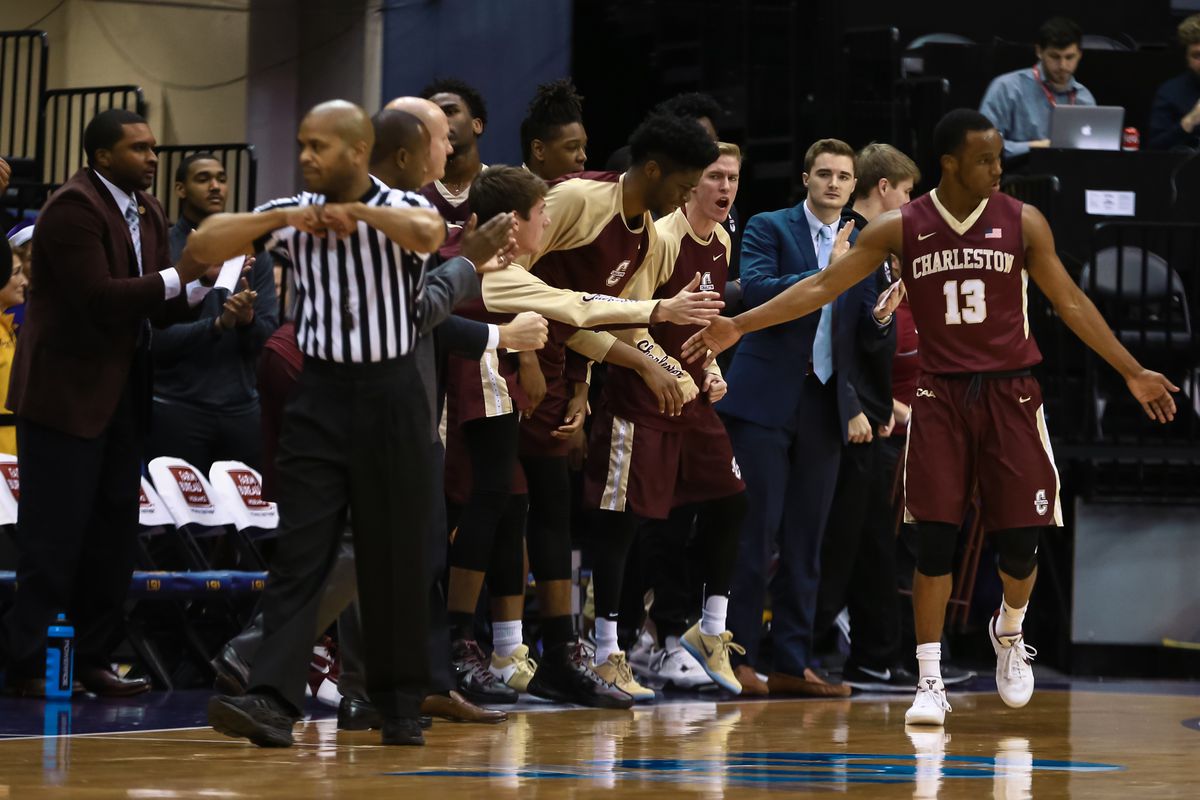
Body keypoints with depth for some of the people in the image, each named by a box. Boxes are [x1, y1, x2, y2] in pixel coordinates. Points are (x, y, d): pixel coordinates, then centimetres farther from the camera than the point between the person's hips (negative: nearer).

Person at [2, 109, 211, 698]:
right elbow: (97, 298, -24)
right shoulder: (73, 208, -16)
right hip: (66, 392, -9)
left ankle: (94, 659, 18)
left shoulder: (148, 213, 13)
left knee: (113, 535, 11)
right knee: (53, 538, -5)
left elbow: (158, 305, 11)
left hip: (122, 393, 9)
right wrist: (176, 278, -21)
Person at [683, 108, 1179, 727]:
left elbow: (1070, 302, 6)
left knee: (1018, 538, 0)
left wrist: (1132, 373, 5)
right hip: (940, 396, 0)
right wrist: (739, 326, -7)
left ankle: (1009, 634, 31)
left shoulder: (1022, 222, -1)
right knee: (934, 541, -7)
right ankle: (929, 680, 0)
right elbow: (823, 286, -1)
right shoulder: (901, 228, -2)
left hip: (1009, 396, 1)